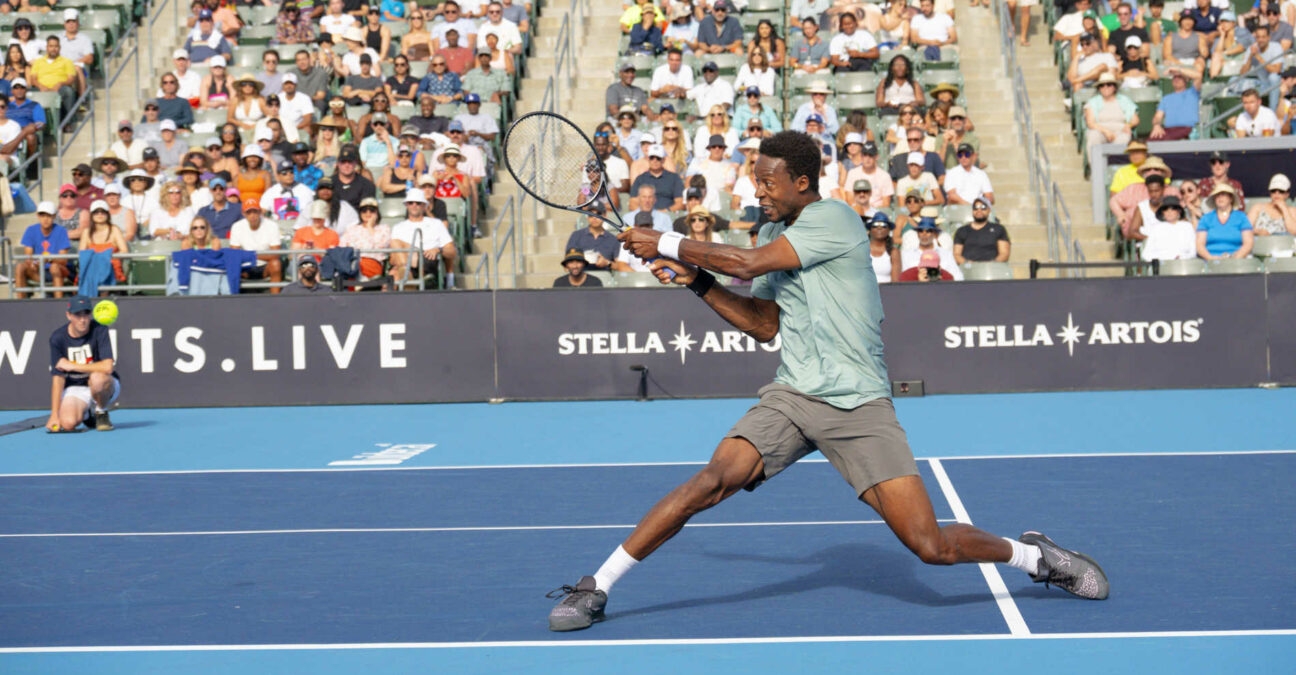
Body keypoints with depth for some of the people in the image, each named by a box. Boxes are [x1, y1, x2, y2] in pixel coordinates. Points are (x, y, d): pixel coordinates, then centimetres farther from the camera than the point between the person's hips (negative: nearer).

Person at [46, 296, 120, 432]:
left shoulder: (99, 330, -17)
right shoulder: (57, 338, -11)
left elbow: (107, 367, -29)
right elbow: (57, 377, -11)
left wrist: (72, 366, -23)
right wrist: (54, 415, -17)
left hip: (104, 387, -2)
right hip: (75, 389, 2)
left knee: (97, 378, -37)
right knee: (68, 423, -27)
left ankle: (101, 414, -4)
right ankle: (86, 414, 14)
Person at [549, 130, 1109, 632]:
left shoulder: (833, 218, -11)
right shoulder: (772, 235, 13)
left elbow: (748, 262, -18)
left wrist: (667, 245, -8)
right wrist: (697, 281, 9)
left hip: (859, 406, -5)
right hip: (791, 398, 5)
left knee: (930, 546, -12)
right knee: (712, 481, -19)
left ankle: (1033, 556, 16)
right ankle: (596, 588, -13)